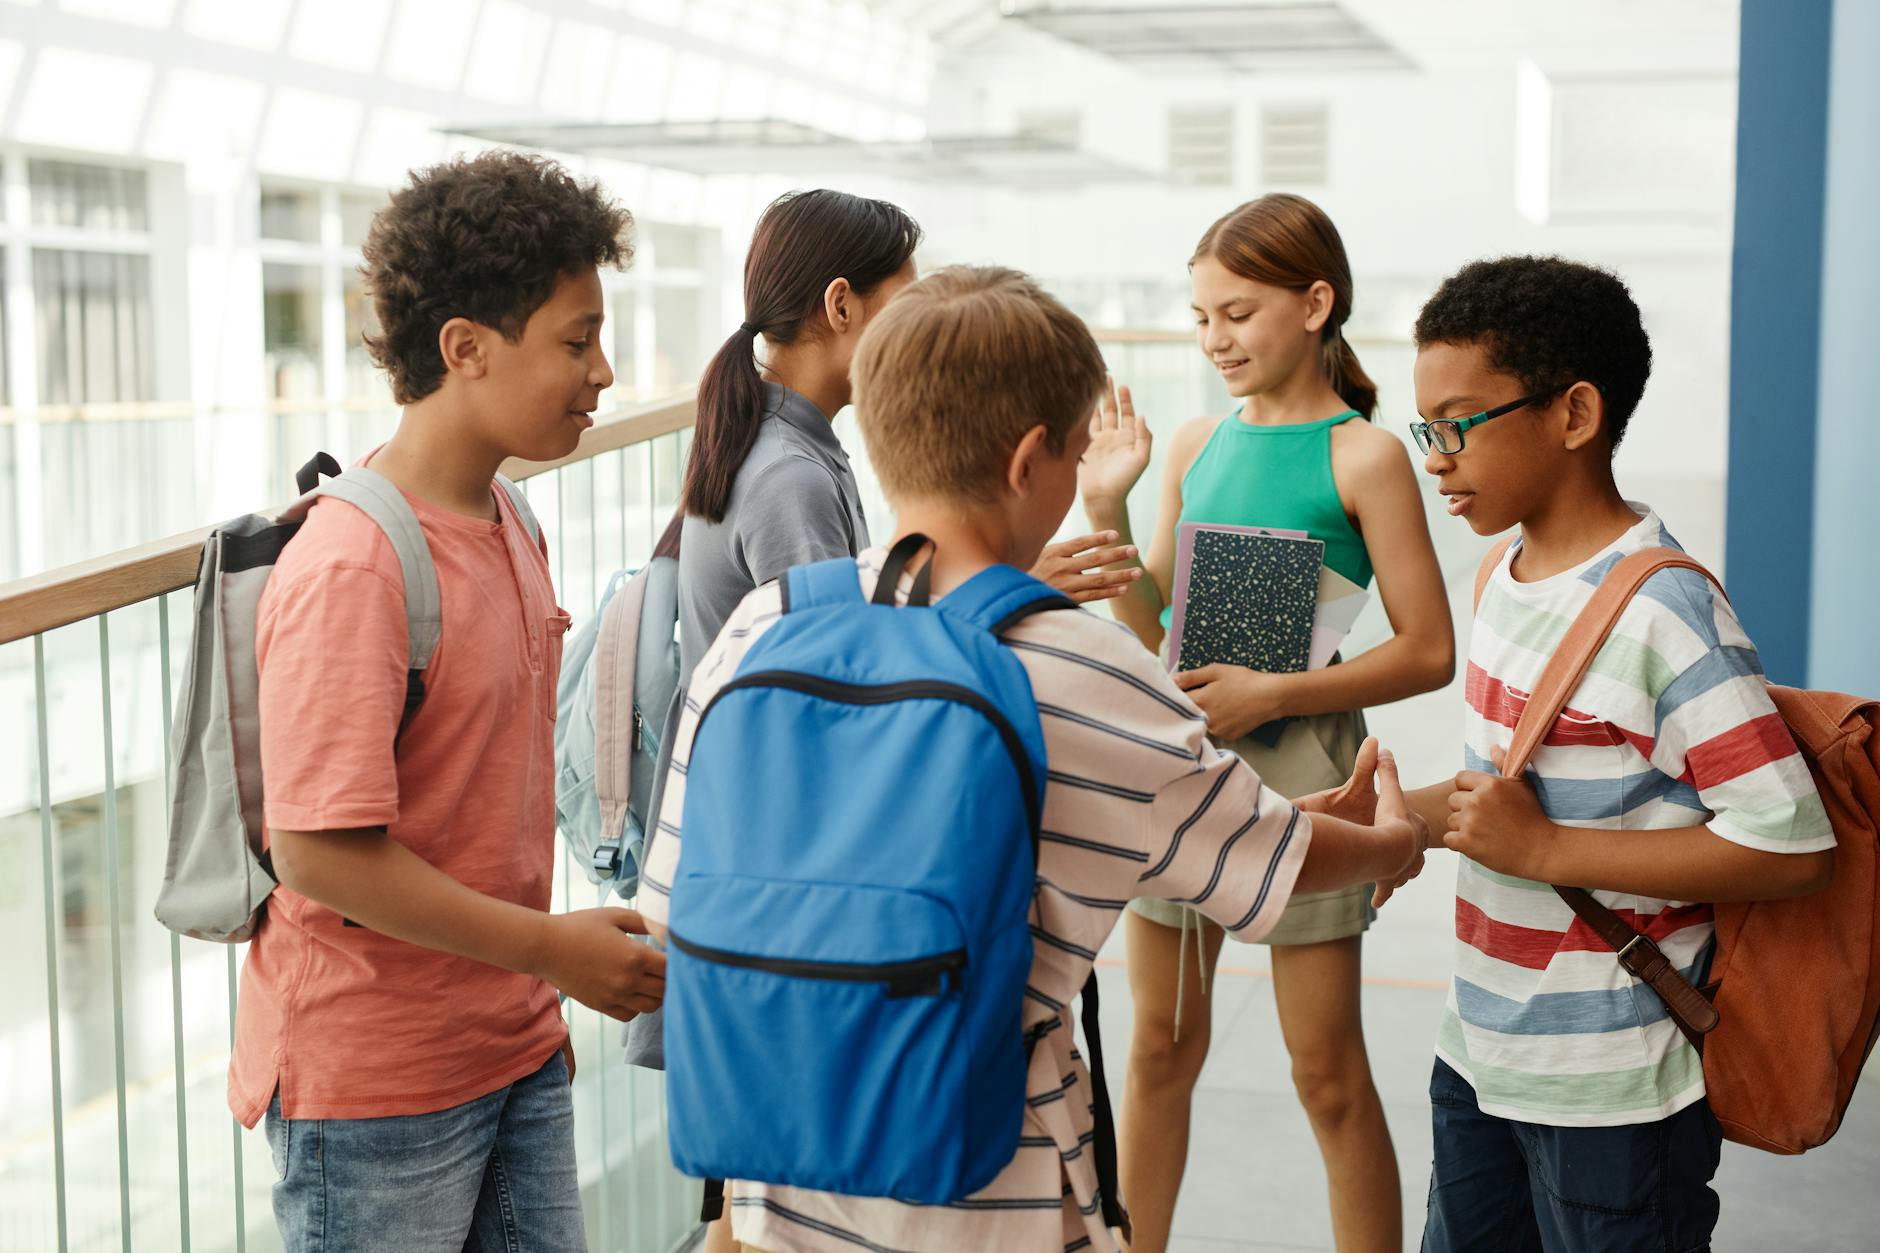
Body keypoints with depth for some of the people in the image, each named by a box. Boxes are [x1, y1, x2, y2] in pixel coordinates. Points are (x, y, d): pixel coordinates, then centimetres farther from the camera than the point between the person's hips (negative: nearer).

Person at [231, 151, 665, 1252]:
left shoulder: (511, 529, 7)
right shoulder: (349, 565, -22)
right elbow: (319, 850, -25)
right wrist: (553, 947, -18)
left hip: (516, 1053, 8)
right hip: (373, 1083, -8)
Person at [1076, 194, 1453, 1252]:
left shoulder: (1364, 457, -8)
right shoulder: (1195, 445, 7)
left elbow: (1428, 651, -11)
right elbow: (1153, 635, 8)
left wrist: (1271, 694, -19)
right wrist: (1107, 511, -6)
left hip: (1298, 771, -5)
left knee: (1327, 1071, 5)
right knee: (1162, 1045, 15)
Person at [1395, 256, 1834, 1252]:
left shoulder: (1661, 611, -20)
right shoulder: (1507, 576, 7)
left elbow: (1792, 847, -23)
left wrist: (1543, 848, -24)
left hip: (1610, 1094, -8)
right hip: (1479, 1055, 8)